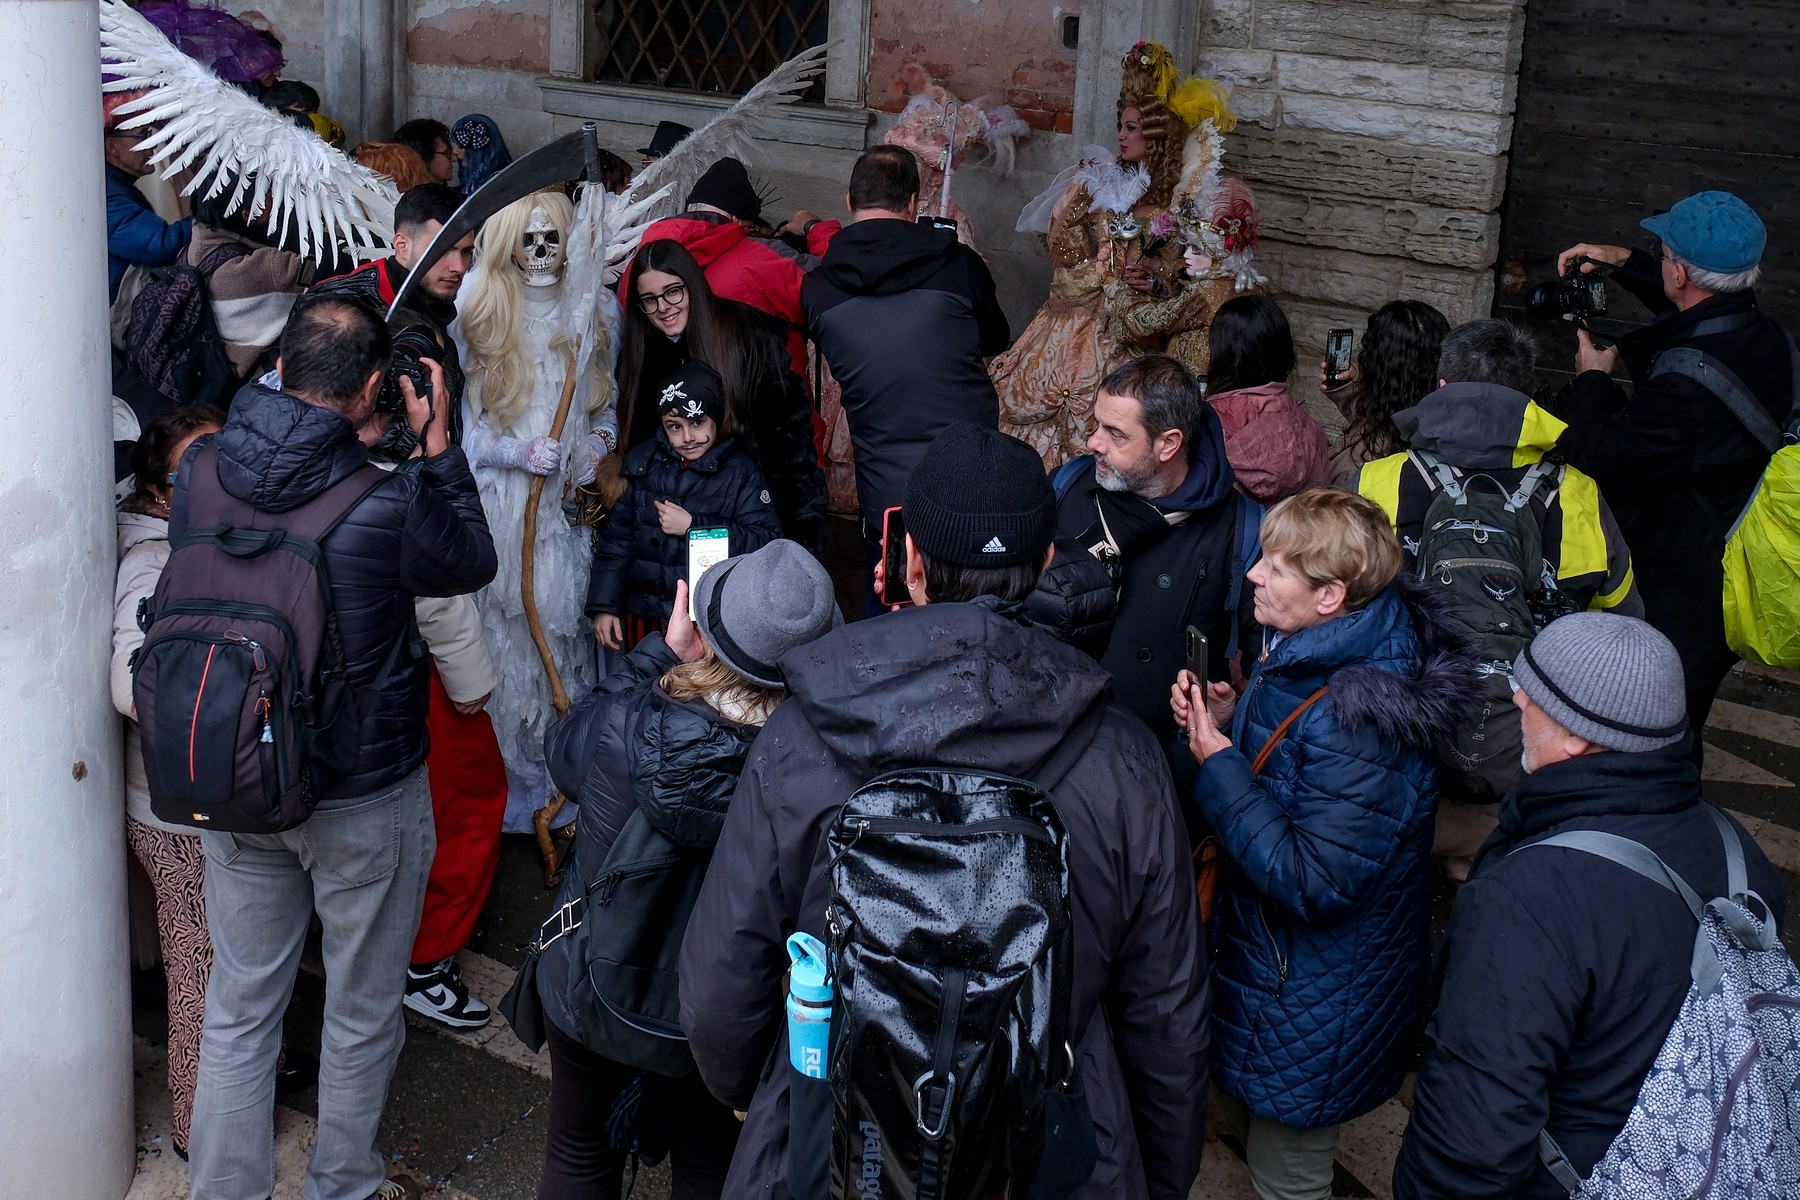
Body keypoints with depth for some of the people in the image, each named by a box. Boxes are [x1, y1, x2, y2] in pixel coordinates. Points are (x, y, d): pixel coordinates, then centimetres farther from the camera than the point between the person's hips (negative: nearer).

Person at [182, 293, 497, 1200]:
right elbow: (473, 564, -5)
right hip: (365, 799, -4)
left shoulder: (200, 477, -11)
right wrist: (437, 448, 1)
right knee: (361, 1013, 17)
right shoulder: (386, 504, -25)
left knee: (238, 1007, 17)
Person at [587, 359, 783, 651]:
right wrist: (604, 606, -2)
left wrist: (693, 526, -17)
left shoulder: (740, 471, -4)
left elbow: (767, 541, -13)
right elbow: (615, 537, 4)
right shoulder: (641, 462, 3)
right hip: (643, 619, 2)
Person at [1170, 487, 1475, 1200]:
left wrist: (1218, 766, -28)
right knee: (1236, 1111, 29)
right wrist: (1226, 720, -7)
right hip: (1262, 947, 9)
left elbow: (1313, 882, -33)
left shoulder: (1358, 720, -34)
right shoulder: (1302, 658, -3)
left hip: (1313, 1004, -9)